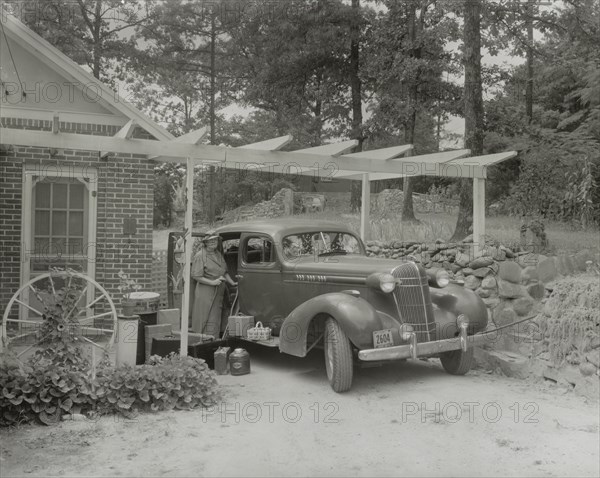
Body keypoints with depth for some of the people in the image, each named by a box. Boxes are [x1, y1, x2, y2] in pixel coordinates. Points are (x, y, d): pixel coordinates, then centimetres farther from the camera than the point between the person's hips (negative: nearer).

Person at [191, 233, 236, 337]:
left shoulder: (219, 254, 14)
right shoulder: (200, 256, -10)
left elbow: (224, 272, 24)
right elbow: (196, 276, -15)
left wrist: (232, 283, 13)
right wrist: (213, 282, -20)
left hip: (218, 293, 8)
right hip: (205, 294, -8)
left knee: (215, 321, 11)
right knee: (207, 322, -8)